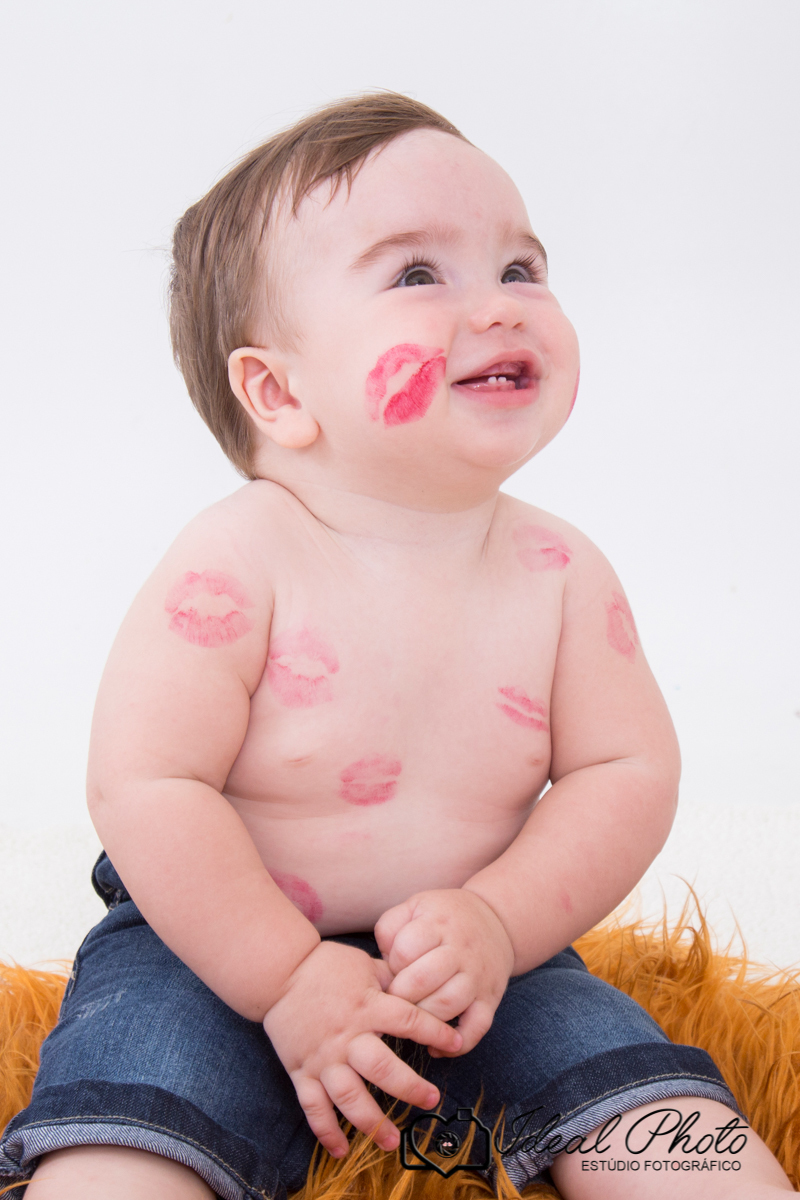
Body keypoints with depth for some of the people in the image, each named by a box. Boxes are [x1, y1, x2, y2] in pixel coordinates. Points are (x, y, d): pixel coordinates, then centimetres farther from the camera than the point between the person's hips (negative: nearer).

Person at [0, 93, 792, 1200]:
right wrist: (288, 979, -21)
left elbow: (629, 772, -3)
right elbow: (147, 787, -20)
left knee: (656, 1108, -12)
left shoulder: (561, 571, -7)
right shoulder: (235, 563, -20)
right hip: (217, 946, -3)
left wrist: (495, 924, -17)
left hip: (483, 956, 4)